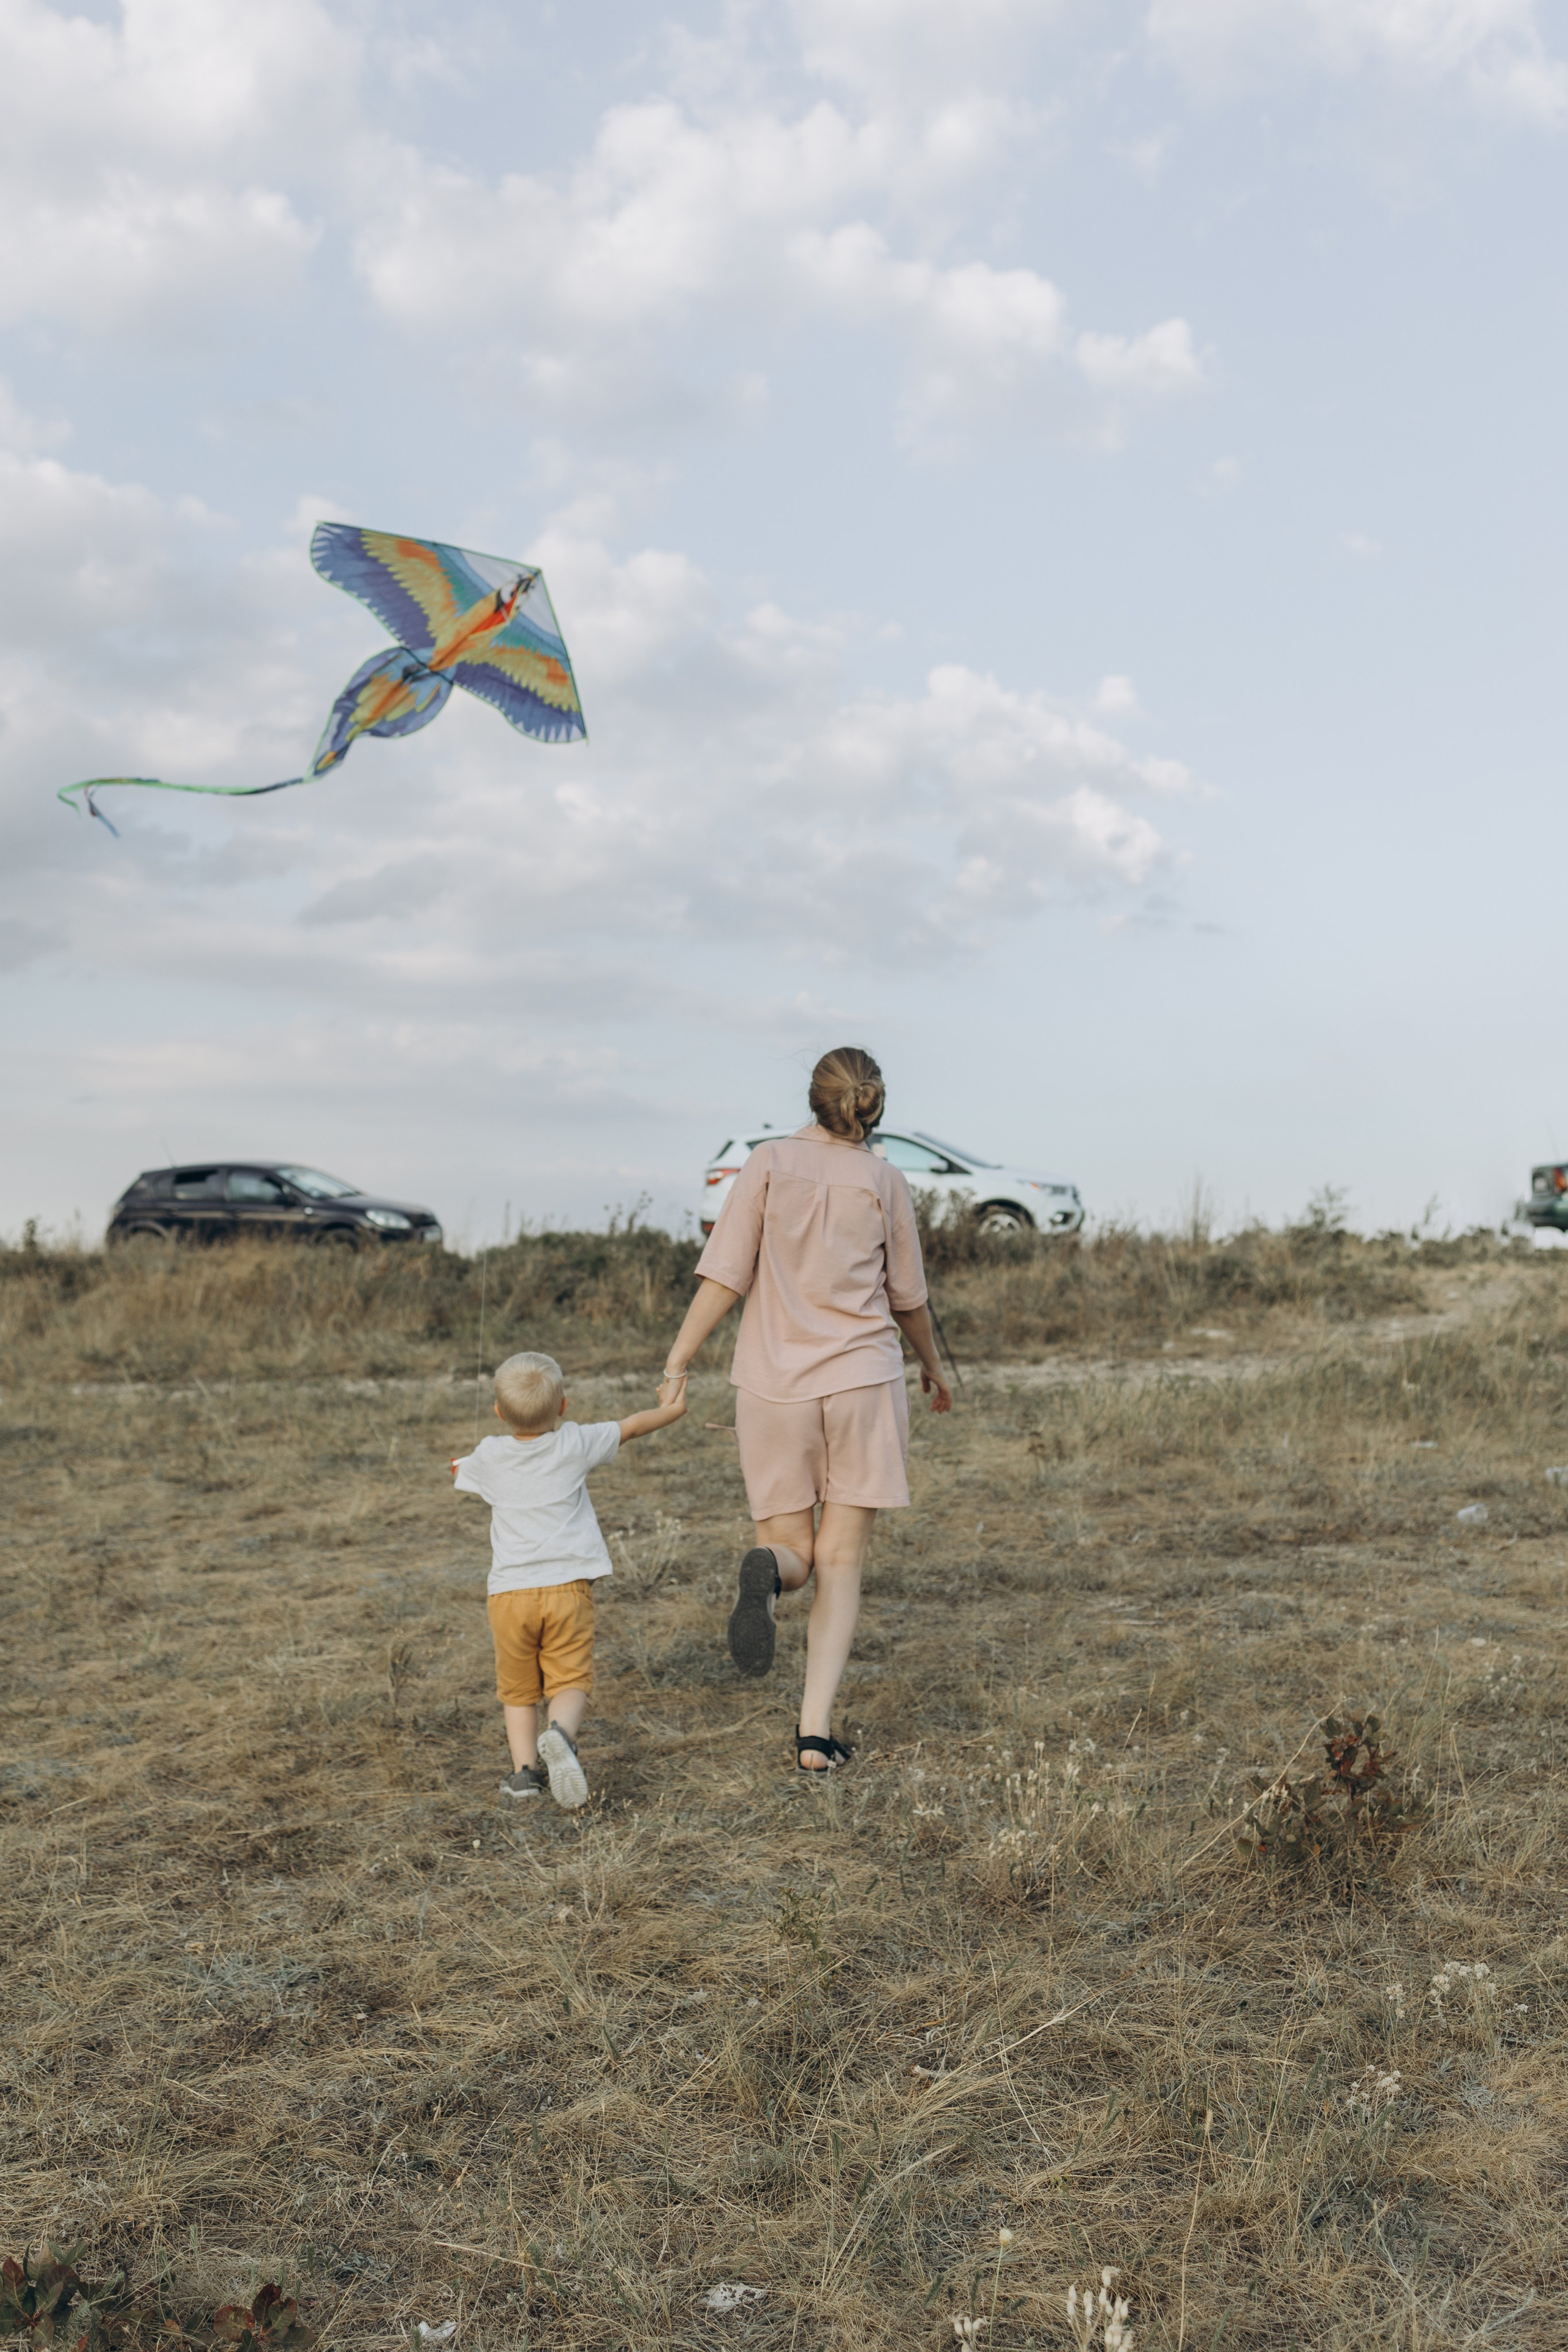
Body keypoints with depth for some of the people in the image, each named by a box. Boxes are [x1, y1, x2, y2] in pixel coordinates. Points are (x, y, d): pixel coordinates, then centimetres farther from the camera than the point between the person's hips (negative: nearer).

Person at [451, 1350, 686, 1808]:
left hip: (510, 1592, 1)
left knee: (518, 1688, 15)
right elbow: (630, 1427, 16)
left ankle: (524, 1769, 5)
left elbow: (459, 1475, 27)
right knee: (570, 1681, 0)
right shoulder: (575, 1444, 0)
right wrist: (670, 1407, 34)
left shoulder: (489, 1457, 4)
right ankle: (561, 1734, -28)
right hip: (568, 1586, -1)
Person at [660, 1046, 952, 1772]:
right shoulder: (884, 1181, 3)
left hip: (775, 1385, 0)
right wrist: (933, 1365, 28)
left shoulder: (770, 1164, 0)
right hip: (862, 1382, 0)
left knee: (792, 1550, 13)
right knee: (841, 1564, 6)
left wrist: (676, 1365, -3)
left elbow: (725, 1277, -6)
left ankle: (766, 1572, -25)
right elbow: (907, 1298, 11)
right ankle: (816, 1731, -6)